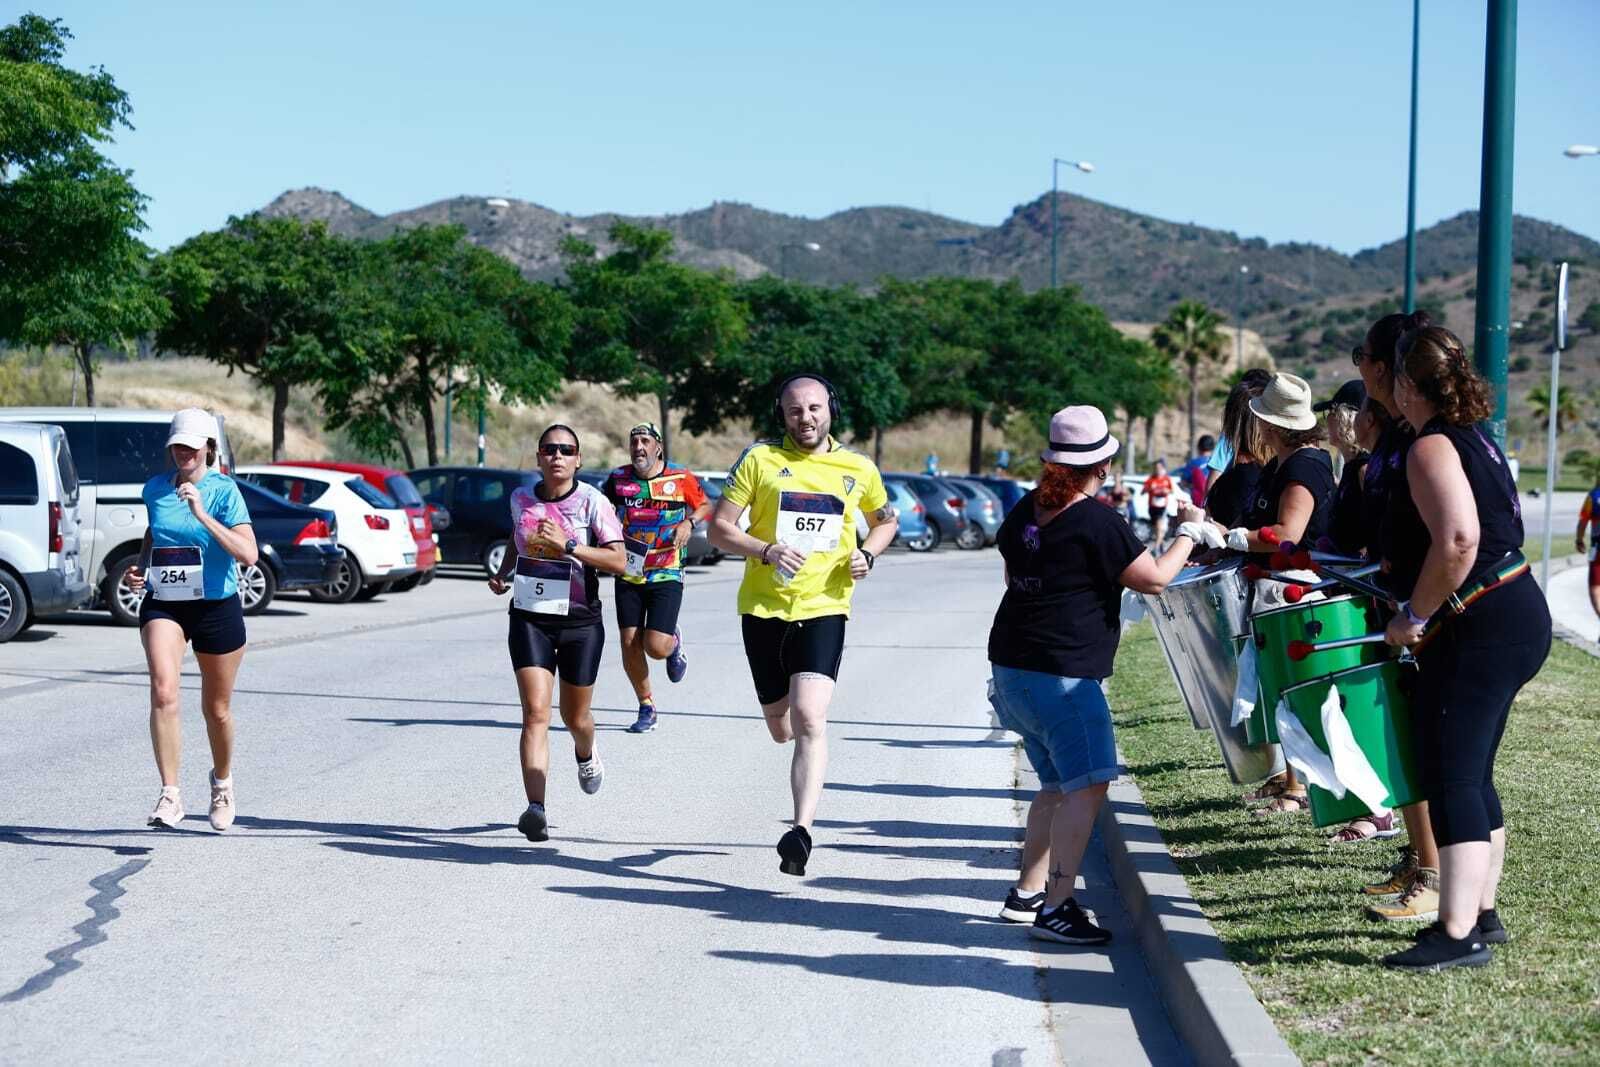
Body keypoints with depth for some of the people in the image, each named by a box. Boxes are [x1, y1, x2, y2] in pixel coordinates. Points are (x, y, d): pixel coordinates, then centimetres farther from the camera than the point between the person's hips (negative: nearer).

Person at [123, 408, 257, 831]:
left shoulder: (224, 491, -10)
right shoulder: (155, 488, 4)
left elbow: (248, 555, -21)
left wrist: (203, 515, -28)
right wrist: (140, 567, 7)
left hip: (217, 607, -2)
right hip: (163, 605, 2)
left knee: (216, 708, 11)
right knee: (163, 691, -22)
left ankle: (222, 782, 39)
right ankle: (170, 795, -22)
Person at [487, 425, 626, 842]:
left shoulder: (592, 502, -7)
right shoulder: (521, 498, 5)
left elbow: (619, 561, -14)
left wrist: (567, 546, -23)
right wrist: (503, 573, 9)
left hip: (580, 622, -1)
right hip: (530, 619, 1)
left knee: (575, 717, 15)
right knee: (535, 714, -15)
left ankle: (586, 754, 52)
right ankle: (536, 809, -22)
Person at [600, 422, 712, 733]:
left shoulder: (680, 478, -4)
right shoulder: (619, 479, 1)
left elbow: (705, 505, 11)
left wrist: (689, 522, -10)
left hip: (666, 576, -3)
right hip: (628, 576, 3)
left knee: (656, 646, -13)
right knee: (630, 645, -1)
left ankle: (675, 644, 25)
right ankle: (646, 708, 18)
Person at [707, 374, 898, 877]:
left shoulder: (859, 469, 5)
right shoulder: (760, 460, -1)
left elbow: (886, 521, 23)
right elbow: (719, 528, -1)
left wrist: (866, 554, 2)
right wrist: (766, 551, -18)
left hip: (823, 608, -1)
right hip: (763, 607, 1)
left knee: (809, 719, -20)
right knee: (780, 726, 15)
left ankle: (802, 831, -22)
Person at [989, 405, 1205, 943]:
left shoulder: (1028, 509, 10)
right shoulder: (1096, 522, -14)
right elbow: (1155, 578, -7)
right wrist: (1189, 531, 5)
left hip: (1011, 667, 9)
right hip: (1062, 676, -9)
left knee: (1057, 785, 19)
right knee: (1086, 787, -8)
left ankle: (1027, 893, 23)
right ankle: (1055, 909, -14)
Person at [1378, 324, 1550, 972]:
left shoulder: (1432, 447, -15)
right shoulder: (1473, 438, 16)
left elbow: (1459, 540, -28)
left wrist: (1414, 616, -18)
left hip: (1480, 629, -10)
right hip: (1514, 619, 10)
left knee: (1450, 776, -10)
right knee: (1470, 774, 16)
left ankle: (1458, 935, -11)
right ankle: (1480, 912, 23)